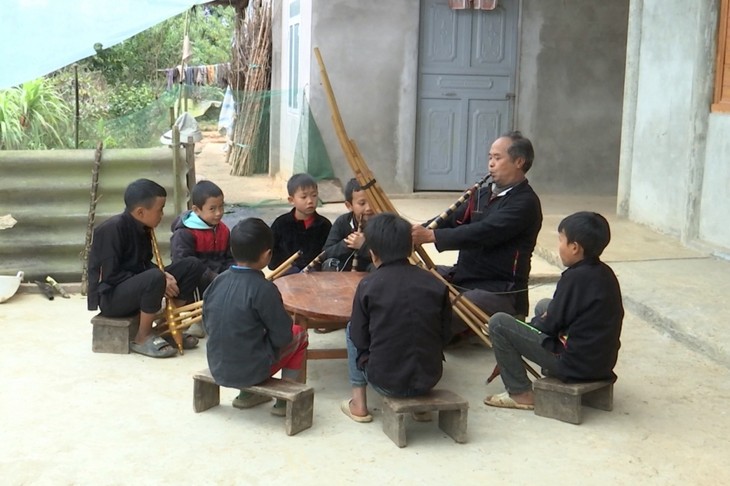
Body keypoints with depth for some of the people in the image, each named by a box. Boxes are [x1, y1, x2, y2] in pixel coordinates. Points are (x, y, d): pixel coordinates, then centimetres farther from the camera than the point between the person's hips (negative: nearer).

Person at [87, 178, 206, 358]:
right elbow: (110, 276, -24)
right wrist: (159, 281, -23)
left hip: (135, 288, 8)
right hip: (110, 297, -8)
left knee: (192, 265, -3)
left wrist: (163, 277, -9)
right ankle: (142, 338, -16)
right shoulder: (112, 229, -21)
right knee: (155, 278, -37)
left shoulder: (142, 228, 5)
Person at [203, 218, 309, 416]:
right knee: (299, 334, 17)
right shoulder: (264, 289, -19)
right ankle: (287, 400, 13)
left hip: (217, 369, 6)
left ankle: (248, 393, 23)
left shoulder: (217, 282, -2)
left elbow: (208, 325, 8)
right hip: (250, 370, -6)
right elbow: (282, 337, -14)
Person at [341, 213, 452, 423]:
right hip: (429, 380, 3)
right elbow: (445, 335, 3)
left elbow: (359, 339, -3)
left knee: (351, 331, 22)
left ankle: (359, 404, 21)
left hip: (385, 382, -2)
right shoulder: (436, 284, -4)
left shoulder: (368, 285, -9)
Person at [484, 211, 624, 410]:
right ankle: (552, 373, 24)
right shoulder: (605, 273, 5)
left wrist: (535, 323, 7)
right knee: (543, 306, 27)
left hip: (575, 365, -9)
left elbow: (550, 325, -12)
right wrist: (546, 318, 14)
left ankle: (520, 393, 0)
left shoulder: (574, 278, -20)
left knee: (498, 323, -6)